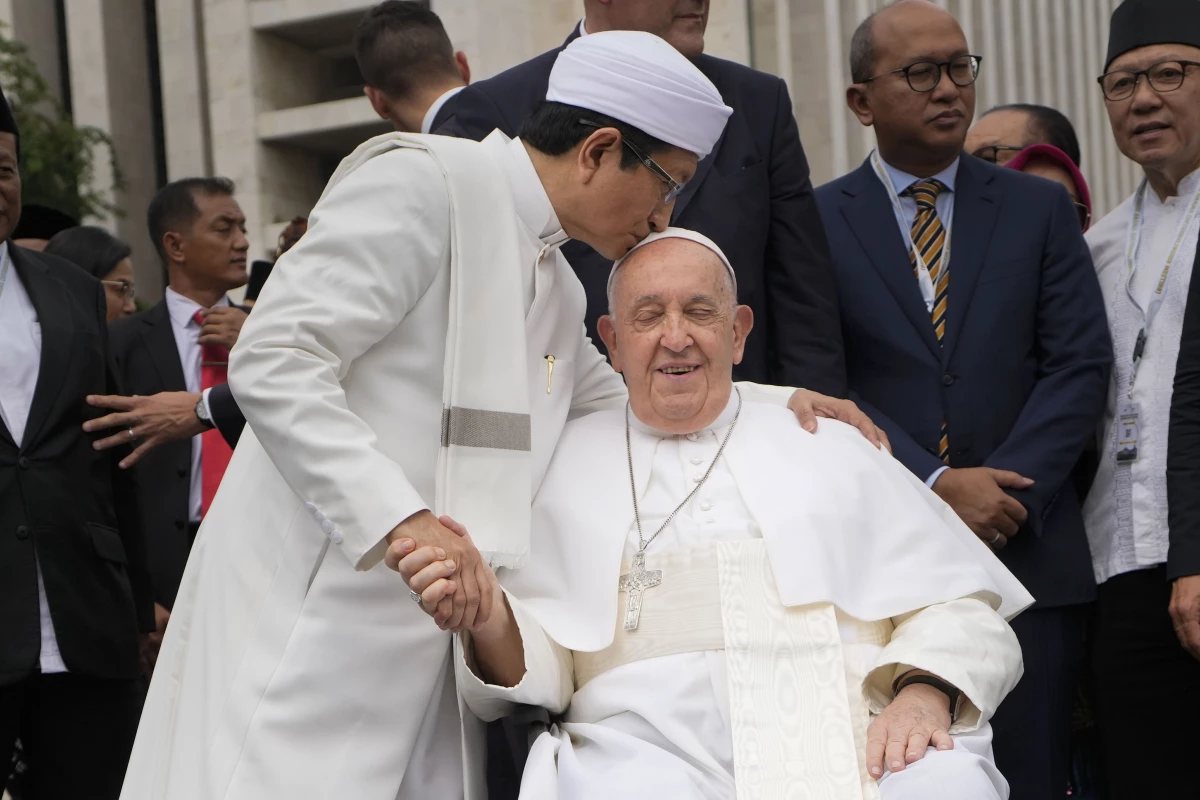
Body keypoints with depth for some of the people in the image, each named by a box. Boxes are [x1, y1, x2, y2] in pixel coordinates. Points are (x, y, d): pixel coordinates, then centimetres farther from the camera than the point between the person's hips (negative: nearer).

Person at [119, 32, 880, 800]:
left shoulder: (556, 285, 16)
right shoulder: (422, 183, -11)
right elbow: (273, 362, -19)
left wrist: (782, 405, 17)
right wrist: (399, 517, -29)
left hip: (423, 640, 8)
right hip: (306, 624, -8)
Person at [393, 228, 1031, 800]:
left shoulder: (828, 451, 22)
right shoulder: (566, 464, 19)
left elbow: (958, 608, 15)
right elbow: (539, 670, 13)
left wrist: (923, 694, -7)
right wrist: (485, 618, -10)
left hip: (850, 742, 2)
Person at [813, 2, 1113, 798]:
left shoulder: (1040, 210, 11)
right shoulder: (817, 221, 5)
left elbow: (1081, 365, 3)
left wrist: (1009, 494, -10)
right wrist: (936, 486, -13)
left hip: (1027, 551, 2)